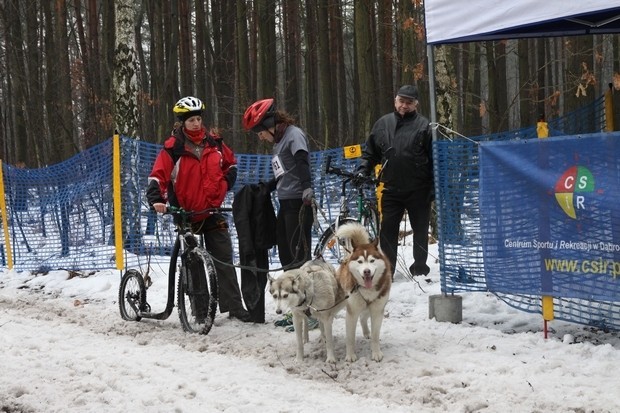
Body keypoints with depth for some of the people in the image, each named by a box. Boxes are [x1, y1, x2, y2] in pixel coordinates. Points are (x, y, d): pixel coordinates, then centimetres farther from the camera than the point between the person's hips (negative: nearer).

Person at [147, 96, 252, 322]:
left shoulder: (214, 142, 4)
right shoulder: (174, 147, -9)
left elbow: (231, 163, 20)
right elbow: (158, 175, -13)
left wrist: (225, 185, 6)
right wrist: (156, 198, -28)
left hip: (212, 211, 3)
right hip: (186, 213, -3)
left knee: (224, 260, 1)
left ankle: (234, 306, 3)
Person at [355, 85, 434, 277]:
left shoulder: (423, 126, -2)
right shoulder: (383, 124, 9)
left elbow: (434, 158, -3)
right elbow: (370, 152, 18)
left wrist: (433, 188, -8)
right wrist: (362, 171, 2)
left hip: (418, 190, -3)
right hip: (391, 189, 3)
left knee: (420, 230, 7)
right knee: (387, 230, 2)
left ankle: (420, 267, 19)